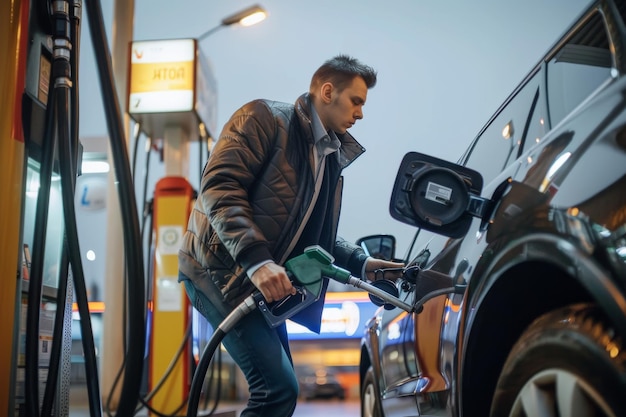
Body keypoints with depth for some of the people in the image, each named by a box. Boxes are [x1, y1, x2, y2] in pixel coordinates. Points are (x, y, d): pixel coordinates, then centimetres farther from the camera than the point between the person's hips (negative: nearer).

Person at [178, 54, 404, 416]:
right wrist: (257, 260, -29)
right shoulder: (265, 118, -8)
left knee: (279, 387, 13)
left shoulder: (330, 157, 17)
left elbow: (315, 237, 20)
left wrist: (360, 262, 3)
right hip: (221, 271, -9)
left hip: (262, 281, 9)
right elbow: (219, 186, -20)